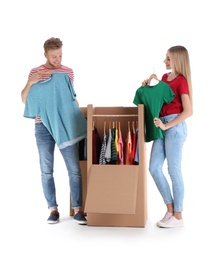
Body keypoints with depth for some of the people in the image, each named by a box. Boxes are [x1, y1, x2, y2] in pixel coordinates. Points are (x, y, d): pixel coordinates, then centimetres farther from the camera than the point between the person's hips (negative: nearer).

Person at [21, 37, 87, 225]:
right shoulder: (35, 72, 3)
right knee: (46, 170, 4)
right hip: (43, 126, -1)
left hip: (66, 125, 1)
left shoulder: (68, 72, 7)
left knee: (74, 168, -1)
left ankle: (78, 209, 6)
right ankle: (53, 209, 15)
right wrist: (30, 83, -16)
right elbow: (24, 100, 0)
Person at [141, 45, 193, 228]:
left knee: (174, 171, -2)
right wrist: (148, 88, 7)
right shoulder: (165, 77, 13)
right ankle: (170, 209, 18)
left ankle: (178, 216, 10)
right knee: (154, 168, 5)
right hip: (162, 125, 8)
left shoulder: (181, 81, -10)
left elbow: (188, 111, -17)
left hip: (175, 126, -8)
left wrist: (167, 125, -19)